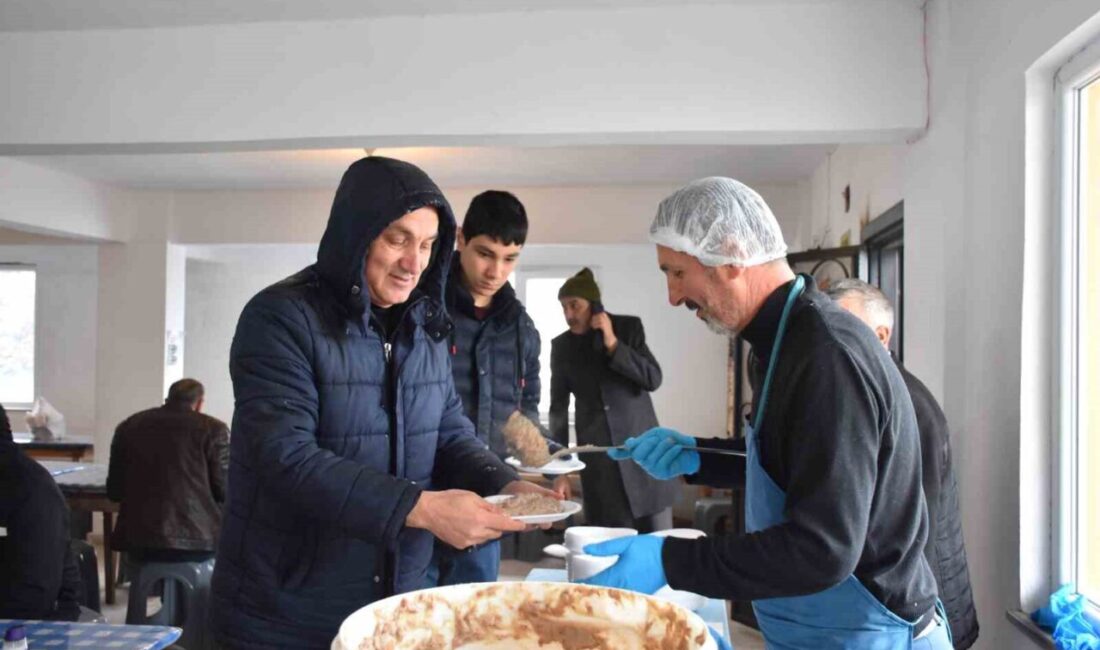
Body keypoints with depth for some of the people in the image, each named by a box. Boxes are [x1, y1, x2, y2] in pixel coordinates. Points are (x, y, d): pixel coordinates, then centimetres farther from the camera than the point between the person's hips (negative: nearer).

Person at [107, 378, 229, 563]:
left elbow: (114, 492, 13)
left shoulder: (128, 426, 9)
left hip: (139, 539, 4)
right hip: (198, 539, -4)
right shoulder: (213, 428, -2)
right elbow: (225, 492, -4)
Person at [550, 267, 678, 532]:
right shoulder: (561, 346, 3)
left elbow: (653, 379, -8)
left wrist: (613, 345, -17)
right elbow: (558, 406, 8)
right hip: (597, 458, 1)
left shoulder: (629, 327, -1)